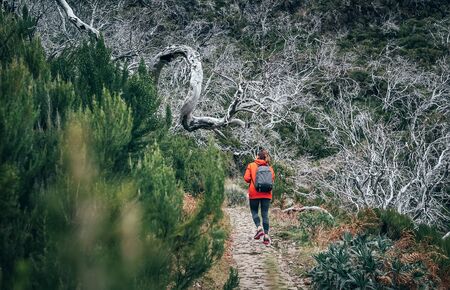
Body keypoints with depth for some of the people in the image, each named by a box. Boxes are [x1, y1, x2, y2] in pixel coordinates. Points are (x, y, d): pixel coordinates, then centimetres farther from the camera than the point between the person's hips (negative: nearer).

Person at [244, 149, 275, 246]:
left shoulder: (251, 165, -2)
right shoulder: (269, 168, 5)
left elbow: (246, 178, -8)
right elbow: (272, 180, 4)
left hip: (254, 193, -2)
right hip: (266, 194, 2)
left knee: (254, 211, 13)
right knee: (265, 214, 5)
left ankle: (259, 228, -11)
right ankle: (266, 235, -1)